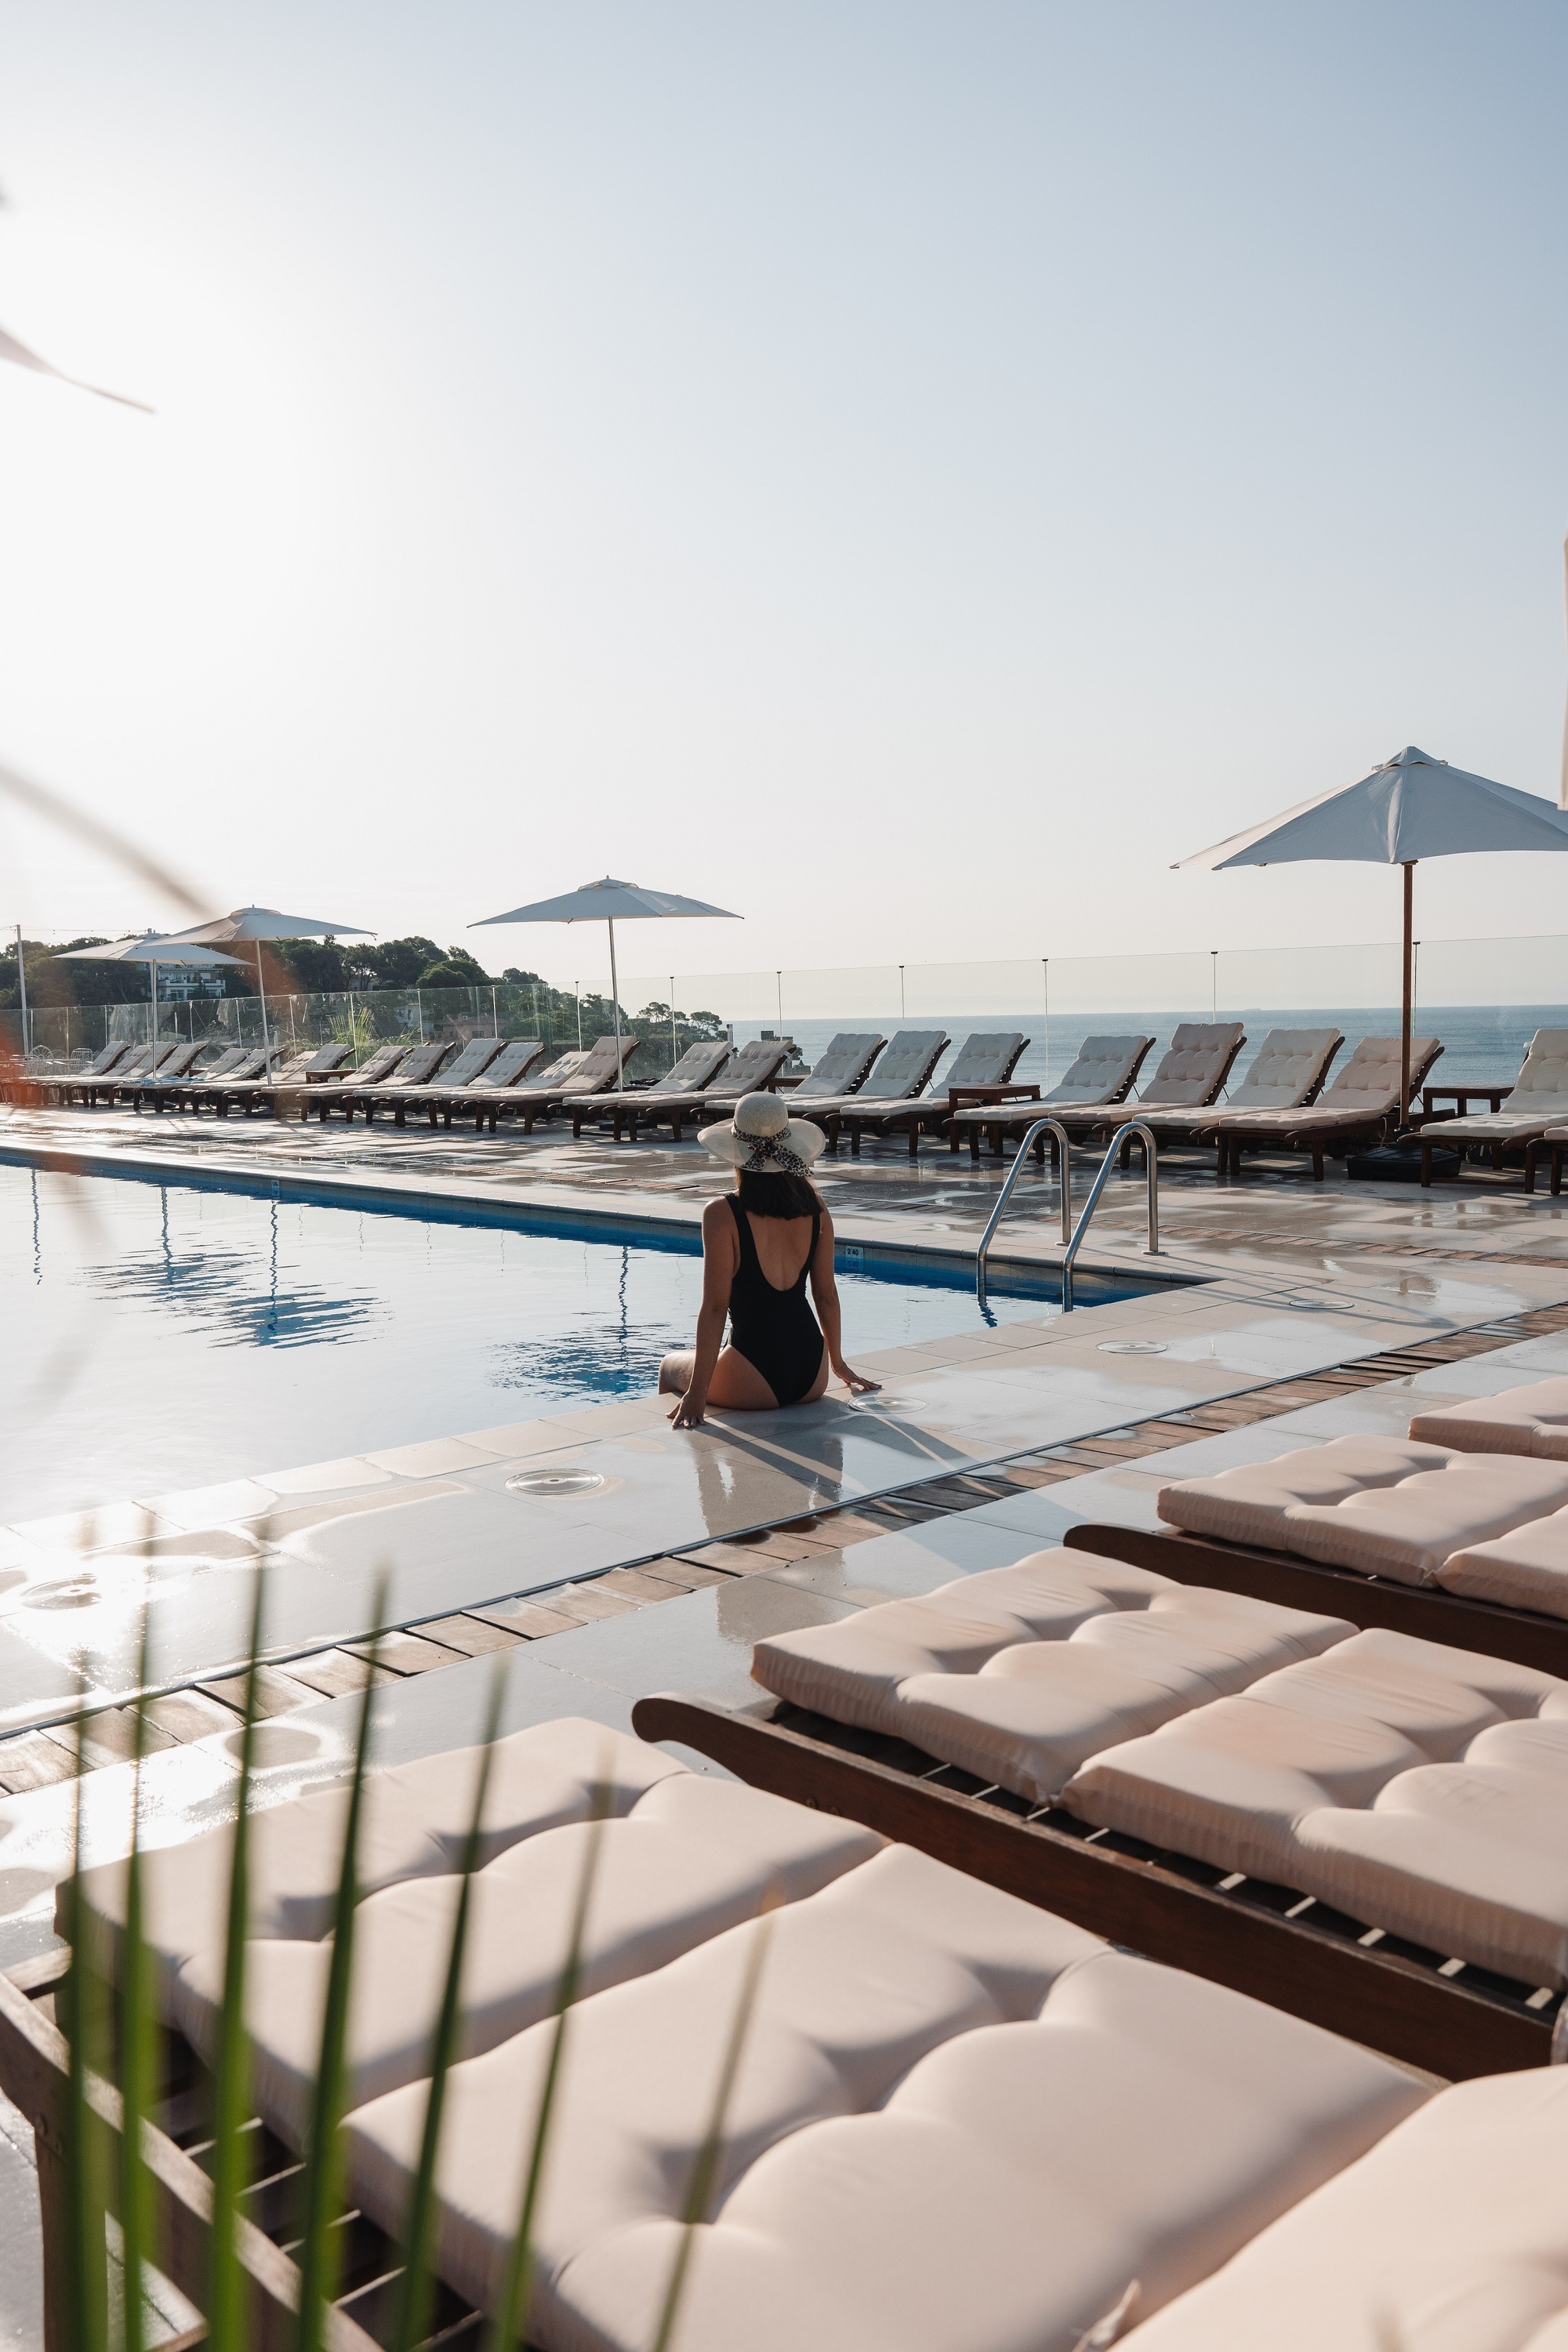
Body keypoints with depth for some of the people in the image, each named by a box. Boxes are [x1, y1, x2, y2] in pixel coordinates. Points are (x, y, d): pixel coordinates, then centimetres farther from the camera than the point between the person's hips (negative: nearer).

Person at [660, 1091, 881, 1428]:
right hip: (812, 1376, 6)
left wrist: (696, 1392, -10)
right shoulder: (814, 1204, 1)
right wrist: (838, 1363, 22)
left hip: (757, 1383, -5)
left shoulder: (722, 1214, -14)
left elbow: (715, 1307, -14)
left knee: (670, 1368, 26)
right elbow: (826, 1294, 8)